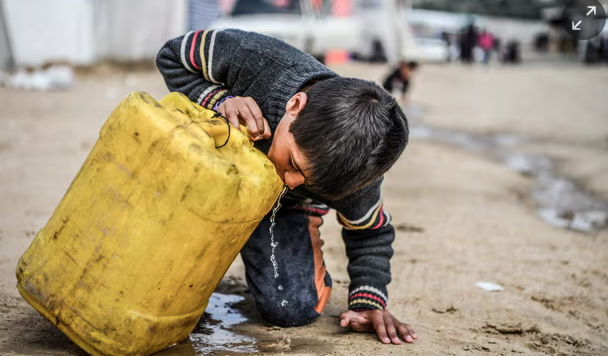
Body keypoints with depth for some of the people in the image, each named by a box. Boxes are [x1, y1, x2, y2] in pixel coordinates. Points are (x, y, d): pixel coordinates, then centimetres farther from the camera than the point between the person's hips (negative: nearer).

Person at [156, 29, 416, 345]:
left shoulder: (350, 167, -33)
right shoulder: (256, 60, -40)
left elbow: (370, 232, -10)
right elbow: (171, 57, -21)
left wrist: (369, 303, -20)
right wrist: (221, 100, -38)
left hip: (285, 206, -1)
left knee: (291, 309, -19)